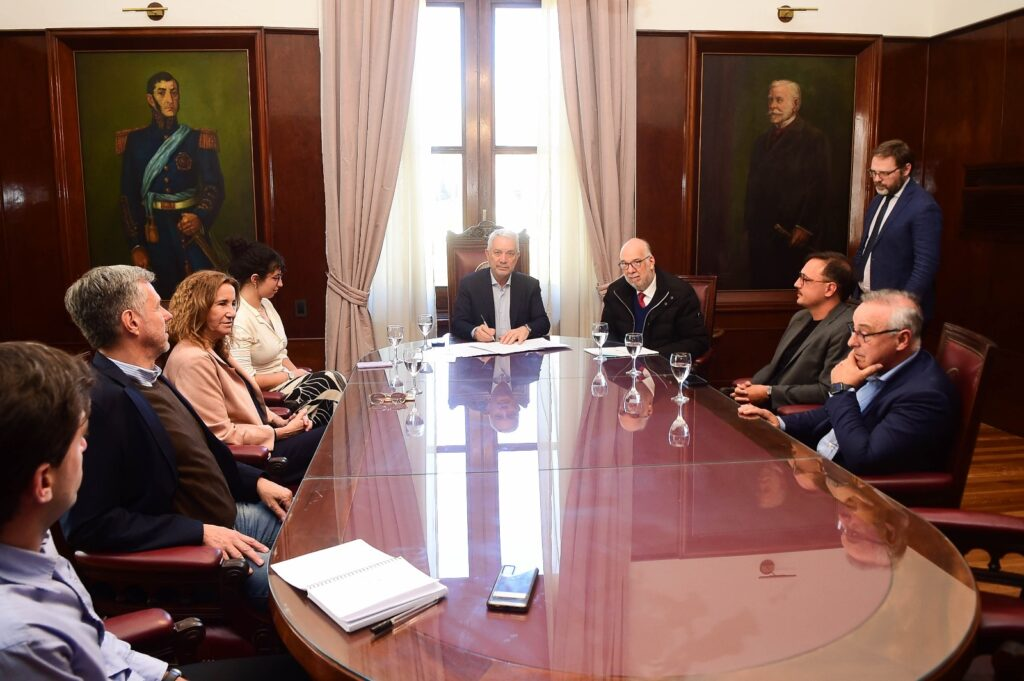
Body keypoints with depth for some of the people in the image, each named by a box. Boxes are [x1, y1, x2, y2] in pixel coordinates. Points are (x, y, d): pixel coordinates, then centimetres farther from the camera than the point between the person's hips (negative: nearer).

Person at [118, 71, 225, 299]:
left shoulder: (197, 140, 2)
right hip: (155, 232, 1)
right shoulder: (134, 141, 4)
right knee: (165, 298, 7)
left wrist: (200, 216, -25)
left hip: (191, 229, -1)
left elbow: (214, 186, -4)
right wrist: (135, 244, -2)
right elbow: (128, 196, 4)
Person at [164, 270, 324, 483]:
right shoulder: (193, 361, -20)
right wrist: (282, 432, -15)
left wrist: (282, 422, 0)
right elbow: (221, 434, -21)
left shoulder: (215, 351, 11)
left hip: (259, 445, 9)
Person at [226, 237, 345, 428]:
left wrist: (298, 373, -4)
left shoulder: (266, 304, 7)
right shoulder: (238, 320, -21)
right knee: (332, 382, -18)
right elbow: (246, 379, -23)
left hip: (284, 381, 8)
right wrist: (291, 375, -14)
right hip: (265, 392, -8)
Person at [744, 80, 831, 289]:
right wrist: (749, 225, 14)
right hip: (760, 232, 6)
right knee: (760, 287, 5)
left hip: (793, 233, -6)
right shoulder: (762, 140, 17)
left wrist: (805, 228, -14)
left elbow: (818, 187, -9)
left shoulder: (814, 138, -3)